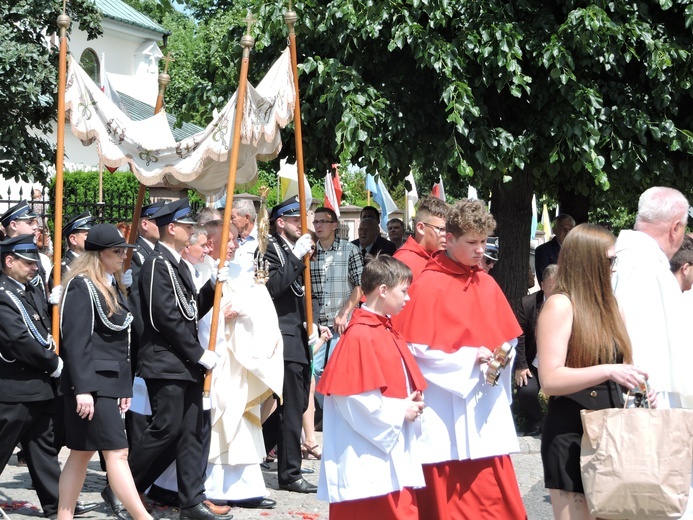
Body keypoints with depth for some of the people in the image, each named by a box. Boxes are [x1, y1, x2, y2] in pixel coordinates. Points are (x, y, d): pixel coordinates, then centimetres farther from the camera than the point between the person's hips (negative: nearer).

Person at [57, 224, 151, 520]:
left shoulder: (113, 286, 15)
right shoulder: (82, 286, -12)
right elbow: (75, 340, -18)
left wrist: (125, 386, 16)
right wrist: (83, 389, -24)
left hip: (111, 380, 9)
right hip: (92, 381, -9)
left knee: (82, 453, 11)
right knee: (116, 451, -9)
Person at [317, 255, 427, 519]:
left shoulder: (387, 333, 13)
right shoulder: (360, 336, -17)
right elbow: (356, 397, -22)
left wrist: (412, 403, 1)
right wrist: (399, 411, -14)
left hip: (393, 452, 9)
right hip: (369, 457, -9)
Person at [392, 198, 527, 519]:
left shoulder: (487, 284, 11)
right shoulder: (428, 285, -7)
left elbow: (507, 339, 17)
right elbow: (417, 350, -11)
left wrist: (502, 357, -5)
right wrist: (471, 358, -14)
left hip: (487, 408, 5)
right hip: (447, 416, -5)